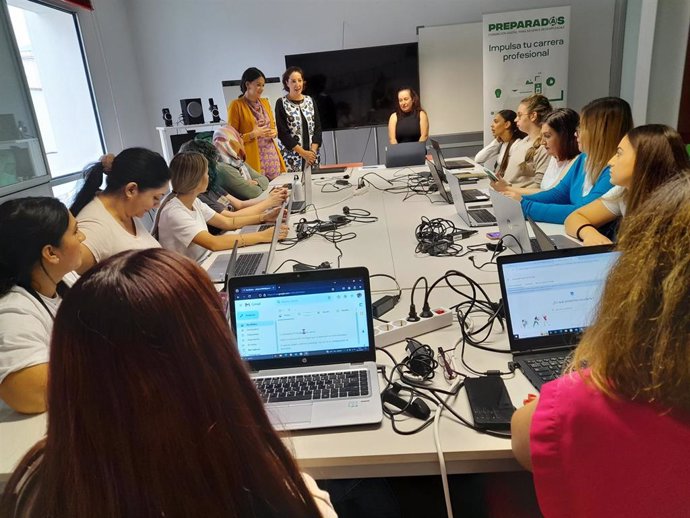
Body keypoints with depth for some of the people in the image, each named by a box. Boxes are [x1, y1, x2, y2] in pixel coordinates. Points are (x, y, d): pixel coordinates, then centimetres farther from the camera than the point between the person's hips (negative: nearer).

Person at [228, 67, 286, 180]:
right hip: (253, 158, -5)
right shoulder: (236, 105, -5)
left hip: (272, 155, 6)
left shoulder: (265, 102, 14)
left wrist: (274, 132, 2)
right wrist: (253, 134, -18)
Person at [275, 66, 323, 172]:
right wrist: (303, 152, -12)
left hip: (311, 155, 4)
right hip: (291, 157, -3)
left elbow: (317, 128, 8)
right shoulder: (281, 103, -1)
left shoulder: (310, 101, 11)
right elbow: (282, 133, -7)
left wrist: (313, 150, -7)